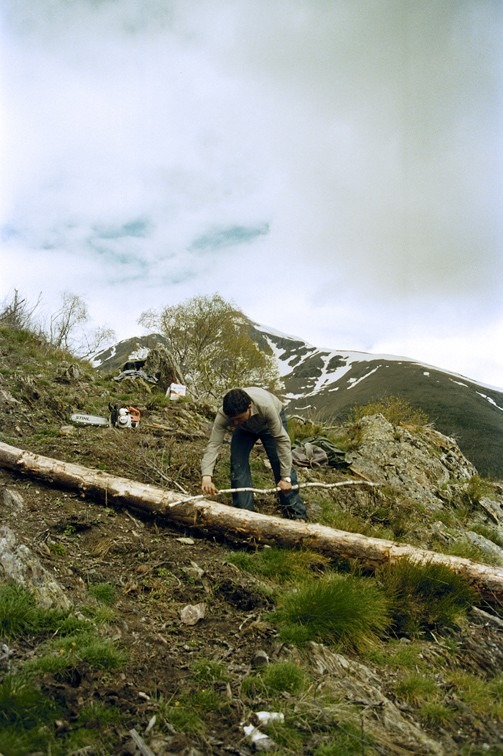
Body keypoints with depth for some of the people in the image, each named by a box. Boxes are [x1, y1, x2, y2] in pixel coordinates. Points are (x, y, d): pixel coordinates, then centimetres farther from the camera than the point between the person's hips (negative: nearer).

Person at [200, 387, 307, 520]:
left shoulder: (266, 407, -45)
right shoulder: (223, 415, -38)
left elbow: (282, 439, -38)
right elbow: (213, 445, -40)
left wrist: (285, 477, -35)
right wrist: (206, 477, -56)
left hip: (270, 421, -2)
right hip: (245, 429, 2)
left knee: (281, 463, -10)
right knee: (238, 464, -11)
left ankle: (295, 512, 4)